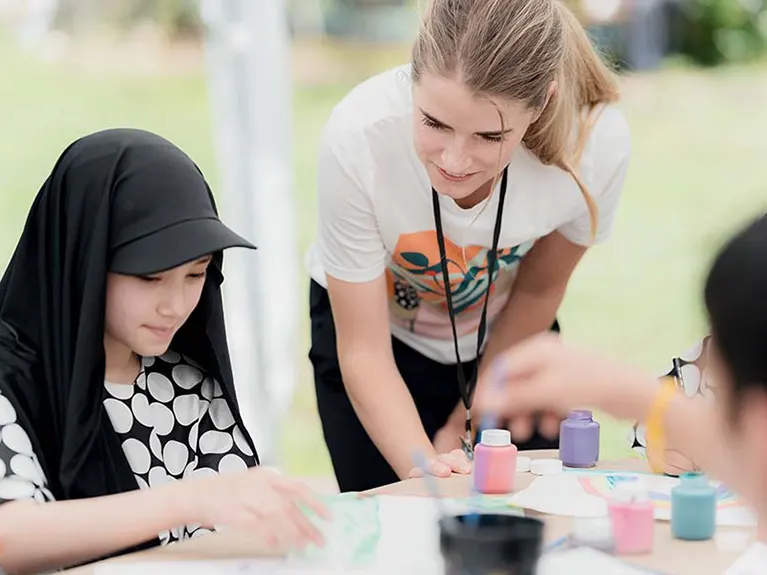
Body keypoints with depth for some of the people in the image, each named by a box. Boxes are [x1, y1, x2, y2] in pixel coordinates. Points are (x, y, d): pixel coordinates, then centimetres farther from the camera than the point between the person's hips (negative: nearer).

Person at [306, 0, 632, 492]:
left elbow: (539, 292, -9)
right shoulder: (358, 137, -36)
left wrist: (463, 425, -1)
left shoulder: (597, 140, -31)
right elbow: (364, 352, -23)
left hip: (505, 336, 2)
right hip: (379, 324, -2)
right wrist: (425, 465, -38)